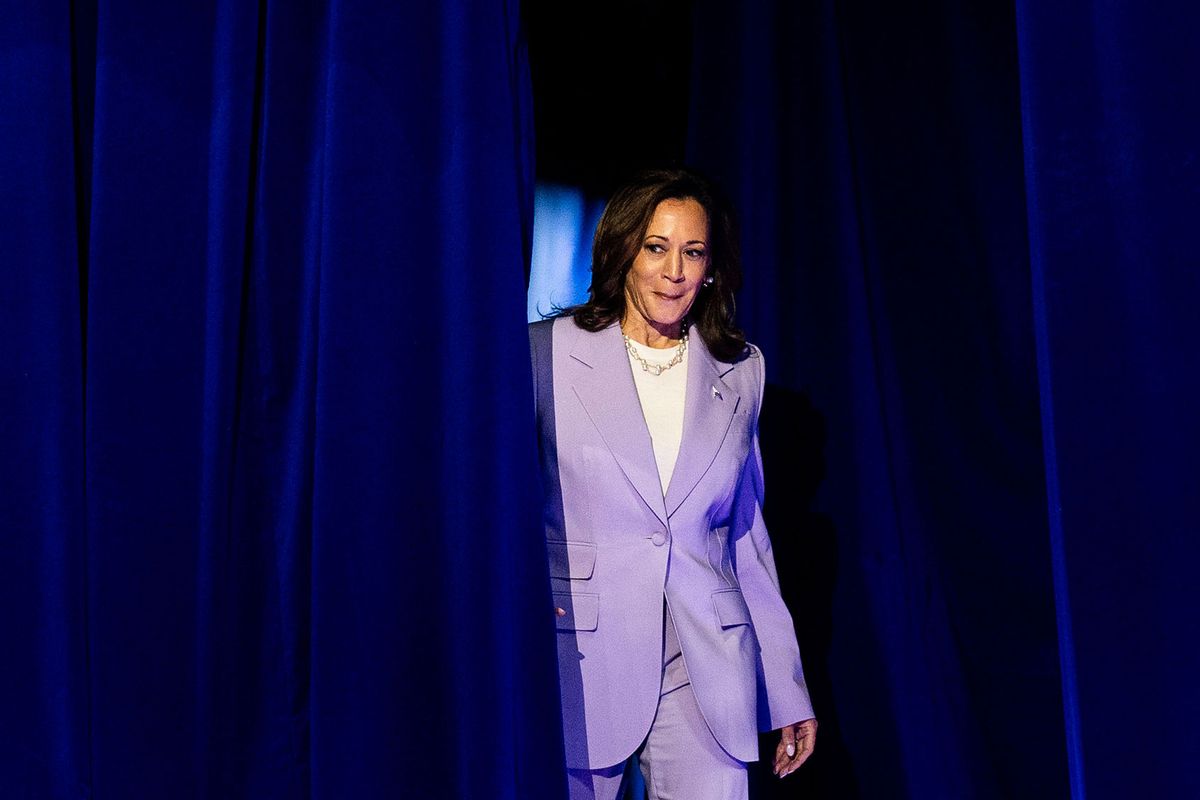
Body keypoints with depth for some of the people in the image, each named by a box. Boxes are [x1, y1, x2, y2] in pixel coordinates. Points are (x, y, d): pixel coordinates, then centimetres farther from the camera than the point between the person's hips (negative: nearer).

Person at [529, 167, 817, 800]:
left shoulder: (741, 373, 9)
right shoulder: (546, 351, 0)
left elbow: (747, 534, 14)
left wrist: (789, 693, 13)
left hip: (706, 672, 2)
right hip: (580, 664, -2)